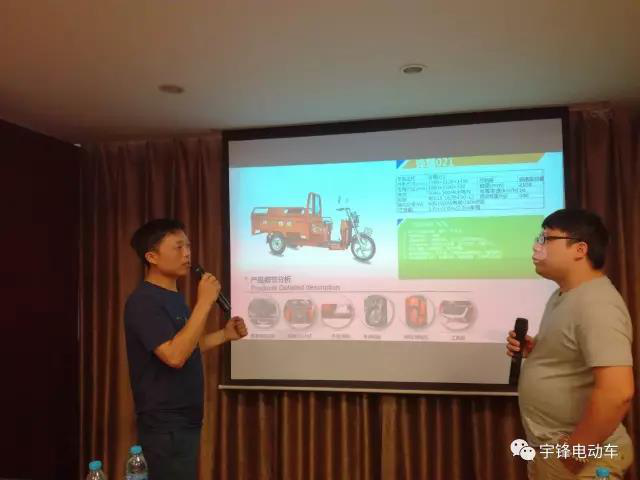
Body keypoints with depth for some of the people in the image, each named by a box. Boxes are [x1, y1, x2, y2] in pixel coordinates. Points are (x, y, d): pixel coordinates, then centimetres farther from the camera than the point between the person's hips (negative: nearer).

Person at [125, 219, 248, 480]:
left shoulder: (174, 297, 10)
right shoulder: (144, 301, -20)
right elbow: (174, 355, -29)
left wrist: (224, 334, 6)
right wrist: (204, 302, -27)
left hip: (185, 420, 9)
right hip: (165, 424, -9)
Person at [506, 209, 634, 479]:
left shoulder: (595, 303, -23)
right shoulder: (562, 295, 7)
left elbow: (617, 392, -30)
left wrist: (572, 454, -22)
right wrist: (532, 350, 1)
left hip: (580, 456, -9)